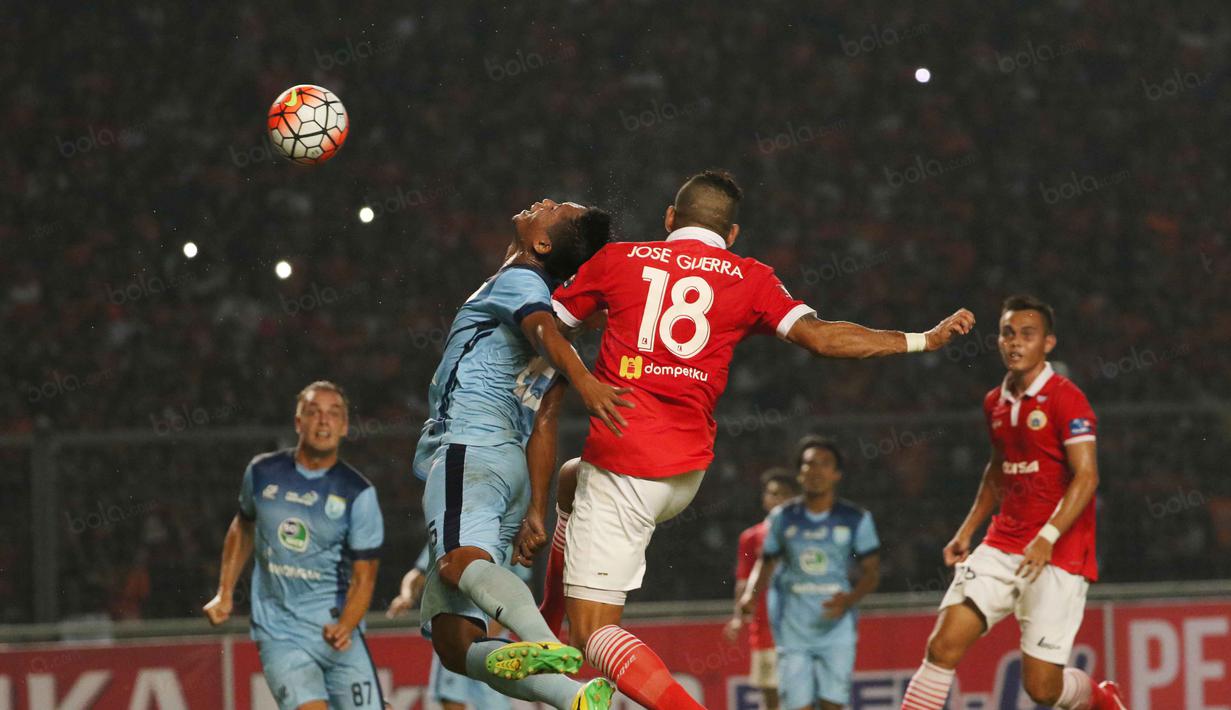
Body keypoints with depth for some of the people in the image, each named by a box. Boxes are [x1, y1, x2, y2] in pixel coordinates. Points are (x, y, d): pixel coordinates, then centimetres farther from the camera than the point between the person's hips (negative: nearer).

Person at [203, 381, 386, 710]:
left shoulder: (358, 493, -4)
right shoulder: (262, 472, 3)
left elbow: (363, 577, -5)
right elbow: (243, 526, 23)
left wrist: (345, 627, -23)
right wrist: (225, 594, 17)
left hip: (336, 632, 0)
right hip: (279, 634, 0)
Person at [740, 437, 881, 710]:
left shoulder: (856, 519, 2)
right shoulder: (782, 518, 5)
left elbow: (871, 572, 2)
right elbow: (766, 562, 15)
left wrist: (850, 600, -17)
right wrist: (751, 593, -5)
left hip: (836, 628, -1)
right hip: (793, 630, 1)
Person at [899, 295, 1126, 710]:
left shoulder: (1065, 399, -10)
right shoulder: (995, 403, 12)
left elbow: (1086, 476, -18)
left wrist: (1047, 538, -28)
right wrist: (966, 531, 20)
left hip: (1057, 557, -6)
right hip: (1002, 547, 6)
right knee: (944, 644, -11)